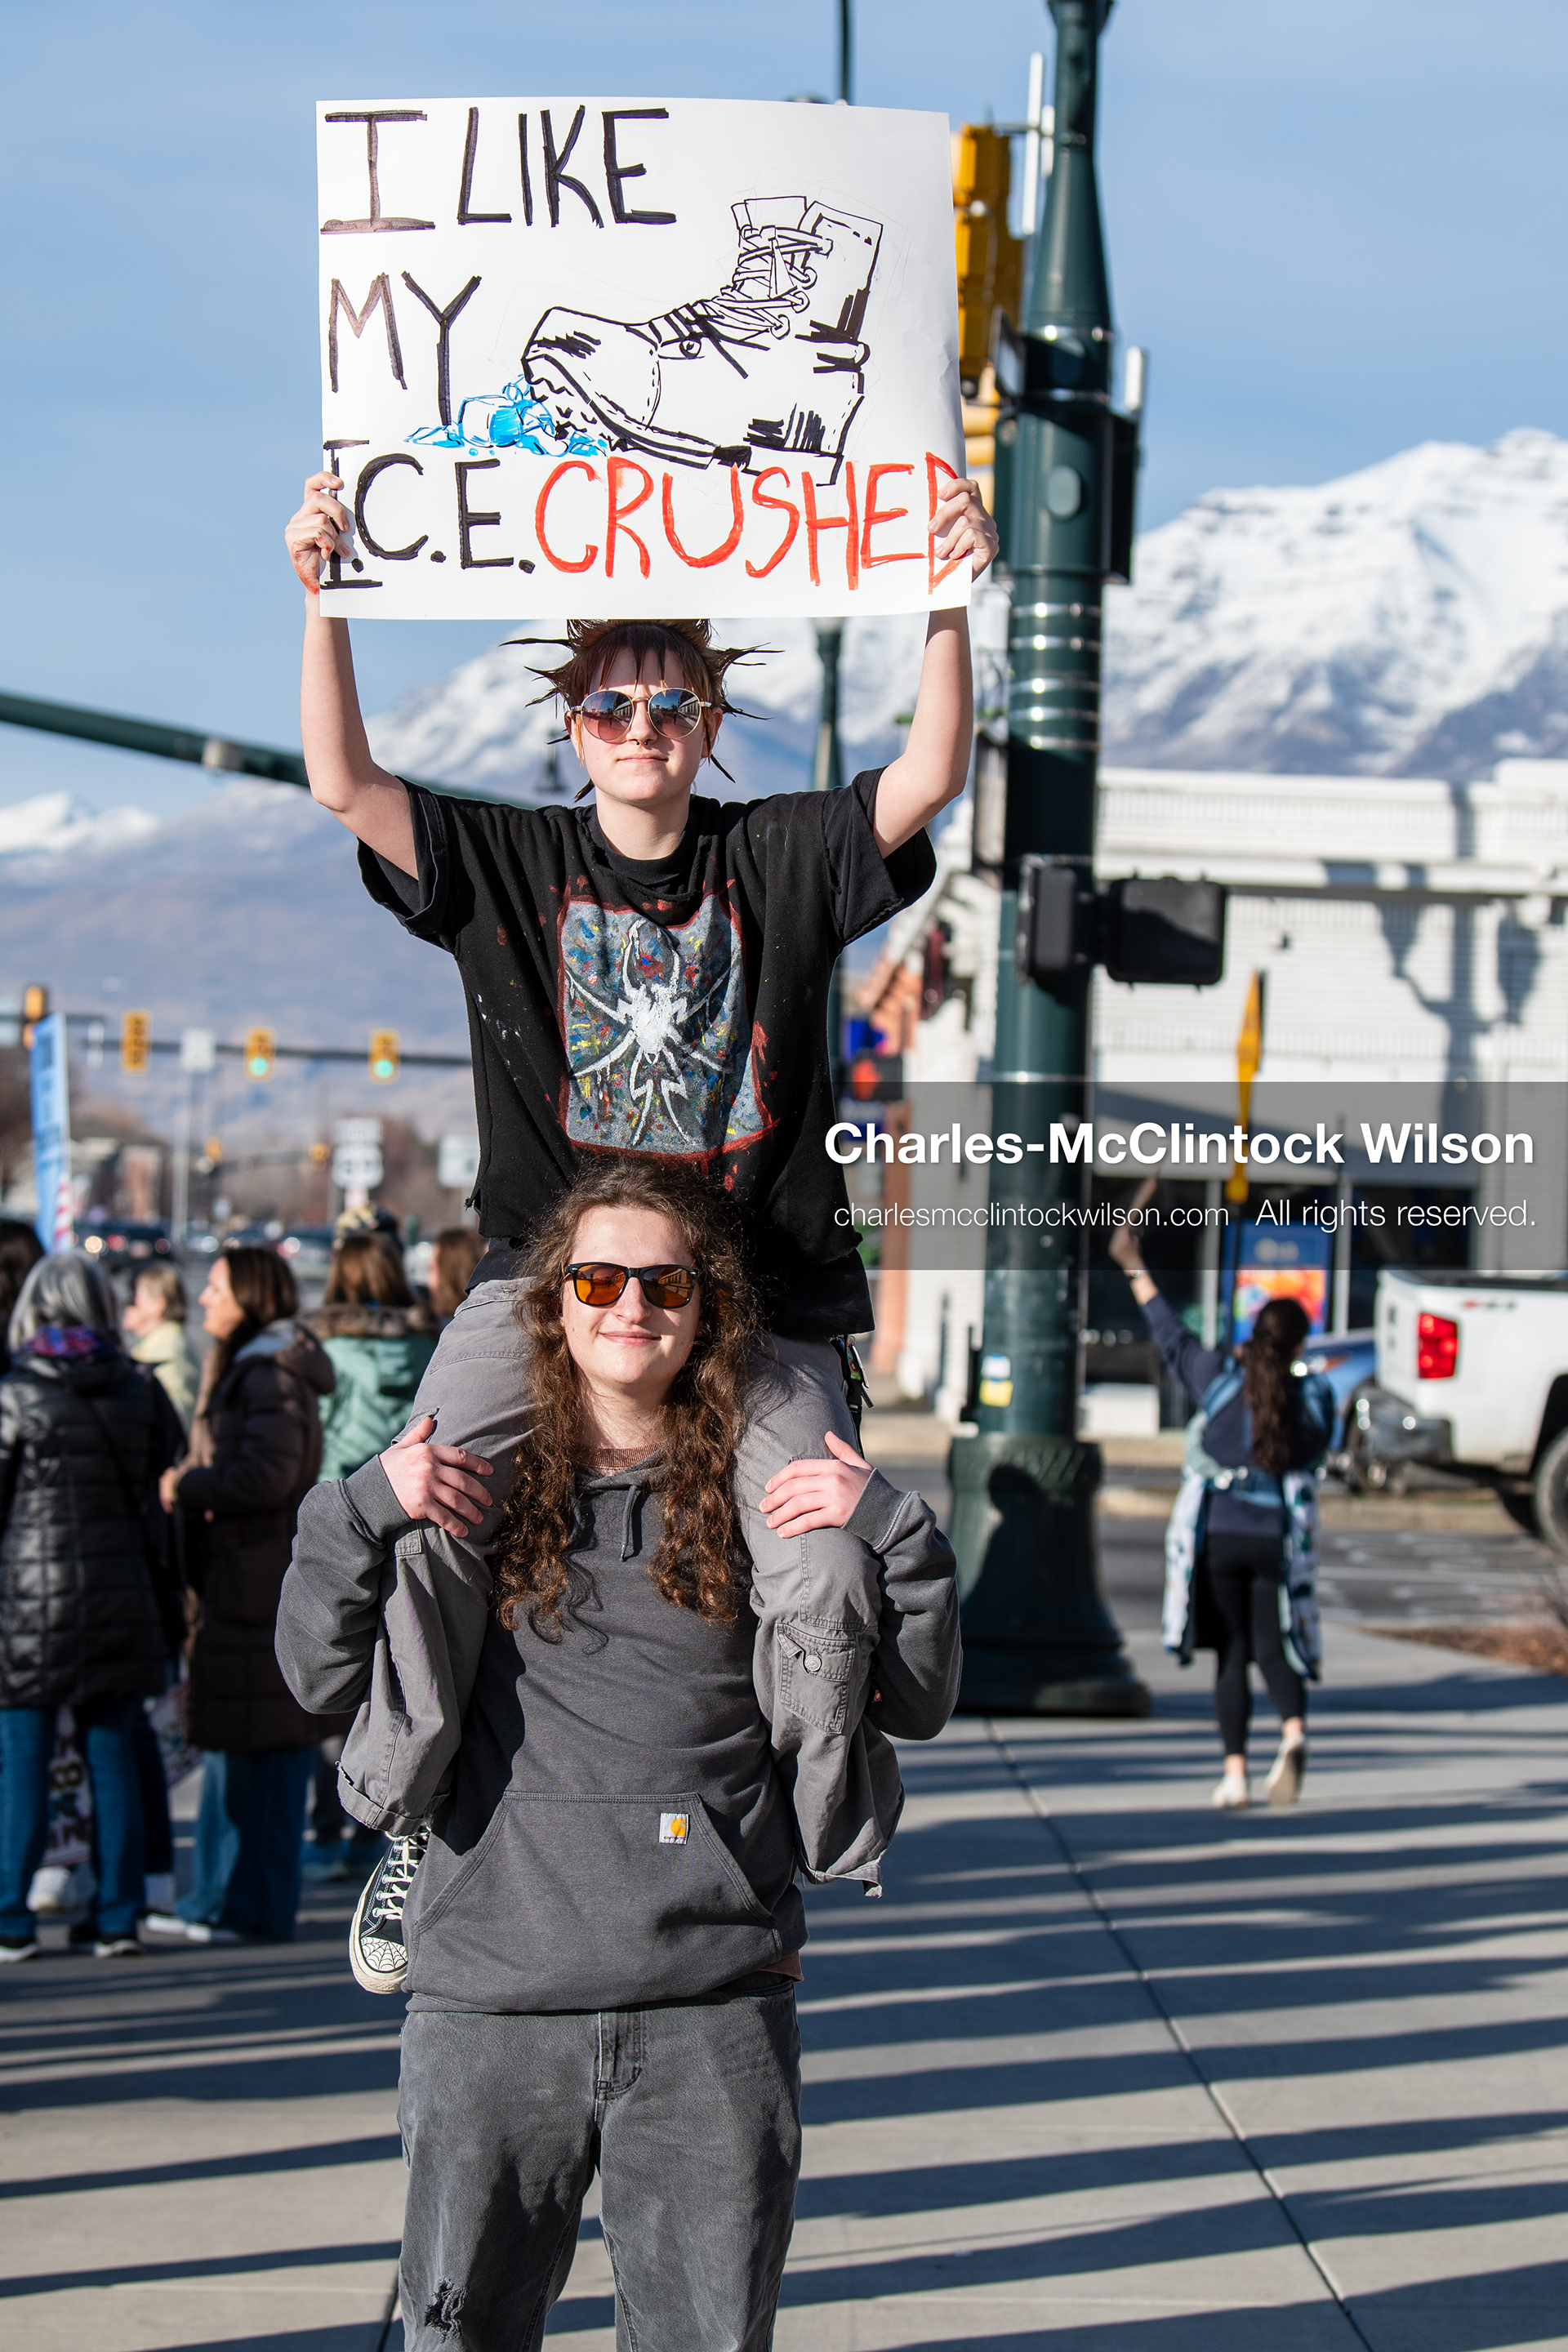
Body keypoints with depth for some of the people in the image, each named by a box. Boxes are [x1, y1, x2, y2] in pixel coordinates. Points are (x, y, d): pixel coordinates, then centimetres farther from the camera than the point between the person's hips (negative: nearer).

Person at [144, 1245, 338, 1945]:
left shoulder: (274, 1376, -13)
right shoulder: (241, 1367, 19)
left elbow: (266, 1475, -23)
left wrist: (185, 1486, -11)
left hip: (265, 1583, -10)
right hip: (237, 1579, 10)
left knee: (262, 1749, -5)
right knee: (226, 1741, 13)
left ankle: (260, 1908, -1)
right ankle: (218, 1898, 19)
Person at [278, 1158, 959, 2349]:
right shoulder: (479, 1478, 8)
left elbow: (917, 1703, 8)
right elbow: (326, 1677, 8)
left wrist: (890, 1534, -7)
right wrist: (363, 1512, -7)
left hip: (714, 2008, 0)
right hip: (491, 1997, 0)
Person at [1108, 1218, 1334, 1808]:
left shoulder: (1221, 1378, -5)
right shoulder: (1315, 1395, -2)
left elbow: (1171, 1334, 7)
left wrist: (1135, 1269, 17)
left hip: (1218, 1533, 0)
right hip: (1279, 1537, 0)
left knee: (1232, 1653, 8)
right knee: (1273, 1648, 7)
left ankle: (1235, 1773, 2)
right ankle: (1293, 1731, -22)